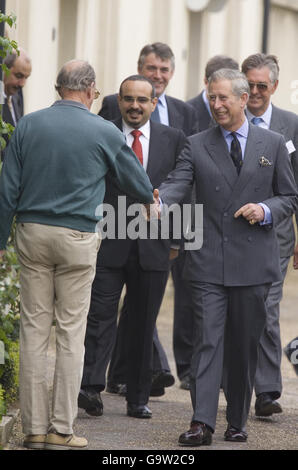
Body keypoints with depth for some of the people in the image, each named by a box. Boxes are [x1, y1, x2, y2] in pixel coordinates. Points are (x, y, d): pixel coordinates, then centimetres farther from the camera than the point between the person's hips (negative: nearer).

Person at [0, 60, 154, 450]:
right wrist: (151, 200, 32)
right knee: (71, 331, 2)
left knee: (34, 327, 5)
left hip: (32, 232, 3)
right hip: (78, 238, -3)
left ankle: (34, 427, 6)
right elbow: (140, 187, 9)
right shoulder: (104, 132, -2)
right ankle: (62, 429, 2)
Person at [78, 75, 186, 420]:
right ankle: (91, 387, -16)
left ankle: (138, 398, 14)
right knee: (100, 316, -11)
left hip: (153, 246, 2)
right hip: (108, 244, -2)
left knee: (143, 325, 7)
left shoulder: (173, 140, 7)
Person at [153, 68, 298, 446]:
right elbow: (177, 183, -9)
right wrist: (159, 200, -31)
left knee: (244, 346, 8)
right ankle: (202, 423, -13)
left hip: (253, 263, 1)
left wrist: (266, 209, -9)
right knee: (207, 341, -9)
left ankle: (237, 422, 19)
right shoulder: (196, 146, 6)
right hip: (209, 262, -1)